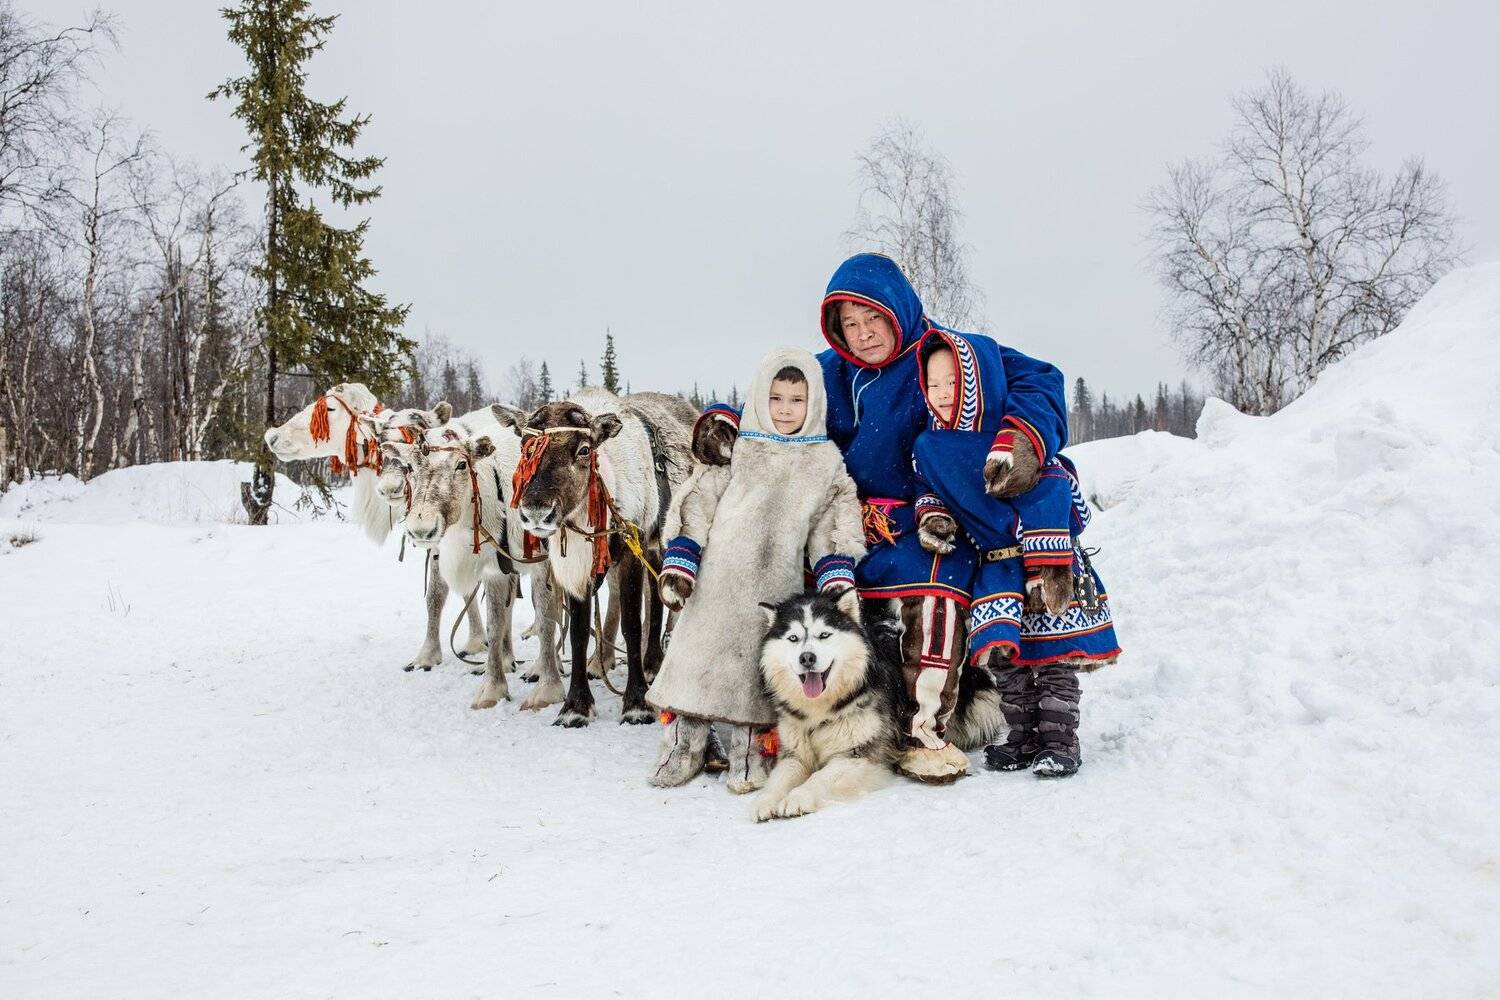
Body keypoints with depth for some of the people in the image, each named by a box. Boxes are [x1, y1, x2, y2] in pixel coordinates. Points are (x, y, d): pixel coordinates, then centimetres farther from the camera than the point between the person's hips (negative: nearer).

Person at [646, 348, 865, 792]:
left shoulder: (825, 461, 8)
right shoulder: (735, 450, 2)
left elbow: (833, 525, 10)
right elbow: (696, 506, 1)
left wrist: (836, 580, -1)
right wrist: (677, 566, -5)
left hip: (777, 588, 1)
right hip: (719, 581, -1)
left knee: (761, 669, 4)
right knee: (699, 655, 2)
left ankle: (752, 755, 16)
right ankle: (683, 748, 15)